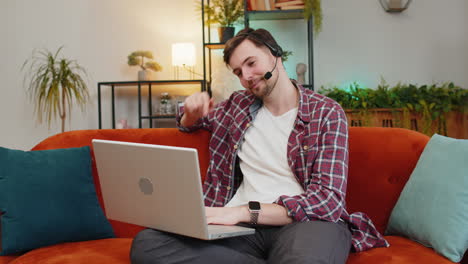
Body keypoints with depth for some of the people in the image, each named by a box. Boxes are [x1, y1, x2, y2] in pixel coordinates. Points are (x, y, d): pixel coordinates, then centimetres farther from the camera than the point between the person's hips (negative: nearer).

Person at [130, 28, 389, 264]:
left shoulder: (327, 113, 3)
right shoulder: (238, 104, 18)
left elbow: (328, 199, -8)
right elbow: (188, 123, 38)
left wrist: (245, 211, -19)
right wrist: (192, 113, 11)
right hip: (242, 224, 7)